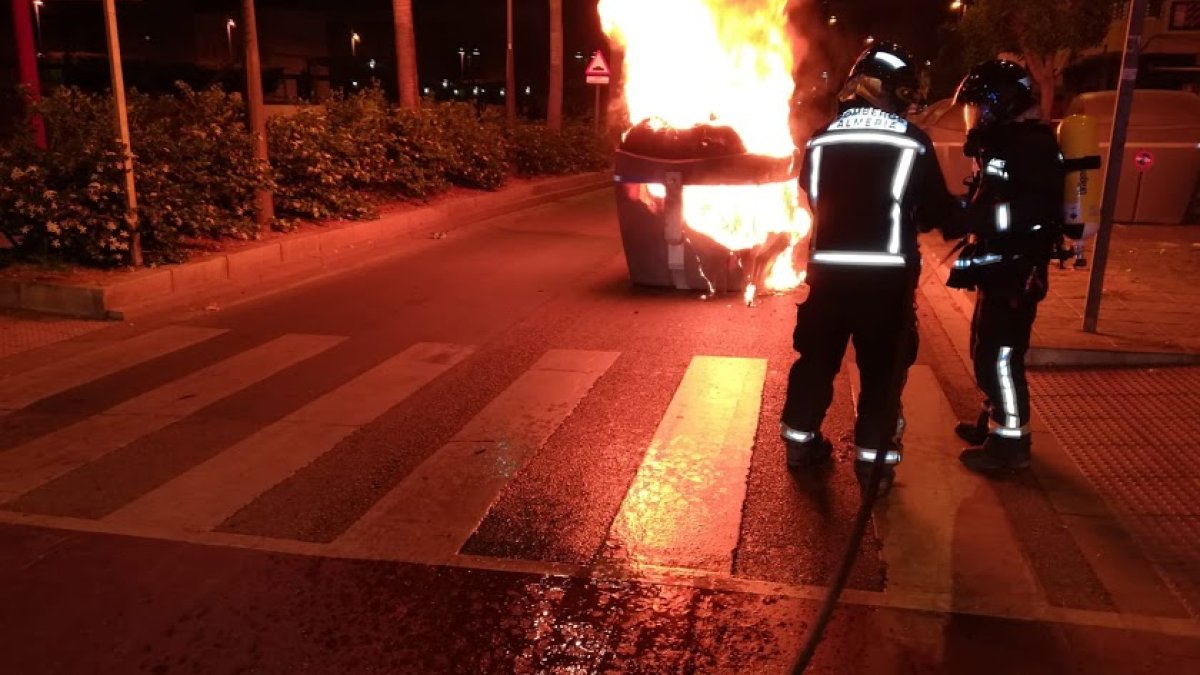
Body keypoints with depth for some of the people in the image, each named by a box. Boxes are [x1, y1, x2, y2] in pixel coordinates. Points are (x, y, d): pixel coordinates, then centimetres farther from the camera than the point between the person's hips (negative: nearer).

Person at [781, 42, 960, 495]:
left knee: (817, 357, 17)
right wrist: (958, 207, 23)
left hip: (828, 268, 3)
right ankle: (873, 459, 14)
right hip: (887, 274, -3)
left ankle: (801, 441, 28)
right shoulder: (912, 143, -7)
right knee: (883, 368, 8)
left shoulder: (821, 139, 2)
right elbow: (936, 213, 1)